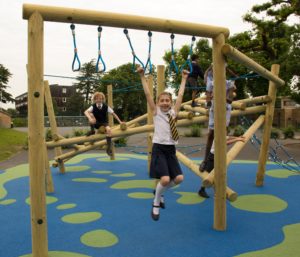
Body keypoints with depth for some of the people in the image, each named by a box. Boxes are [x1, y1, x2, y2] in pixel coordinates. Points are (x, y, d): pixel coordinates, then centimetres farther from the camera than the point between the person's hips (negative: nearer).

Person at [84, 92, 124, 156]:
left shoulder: (106, 106, -10)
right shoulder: (93, 106, -11)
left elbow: (113, 114, -4)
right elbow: (86, 112, -28)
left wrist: (120, 122, -5)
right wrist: (90, 118, -49)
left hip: (104, 123, 0)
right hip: (96, 123, 1)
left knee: (108, 129, -35)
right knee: (90, 114, -28)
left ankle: (109, 148, -27)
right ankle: (92, 131, -11)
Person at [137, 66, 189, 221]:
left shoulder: (173, 112, 9)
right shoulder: (156, 112, 0)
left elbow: (180, 95, 13)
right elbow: (148, 94, -5)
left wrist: (184, 79, 18)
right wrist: (142, 77, -8)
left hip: (171, 149, 5)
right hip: (159, 148, -5)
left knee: (179, 178, -2)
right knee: (165, 179, -17)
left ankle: (159, 192, 26)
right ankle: (156, 203, 12)